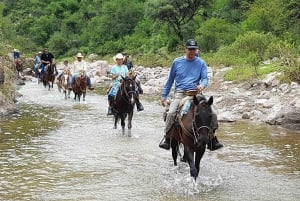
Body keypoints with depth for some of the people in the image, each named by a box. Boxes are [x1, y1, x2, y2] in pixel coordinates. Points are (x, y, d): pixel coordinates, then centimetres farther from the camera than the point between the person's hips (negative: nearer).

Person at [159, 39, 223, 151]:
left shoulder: (201, 63, 9)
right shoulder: (177, 62, 9)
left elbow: (205, 79, 4)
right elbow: (170, 80, 16)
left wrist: (202, 85, -22)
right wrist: (164, 96, 14)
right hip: (180, 93, -1)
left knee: (212, 114, -15)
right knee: (171, 113, -27)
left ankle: (212, 139, -2)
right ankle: (166, 137, -14)